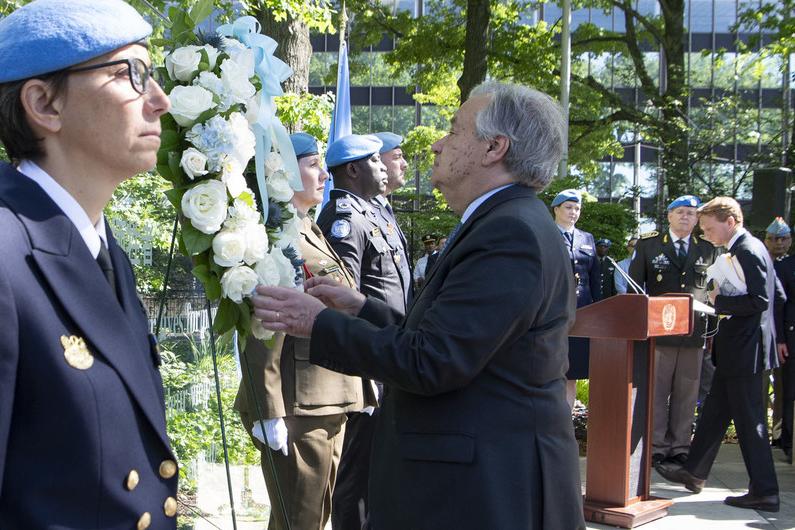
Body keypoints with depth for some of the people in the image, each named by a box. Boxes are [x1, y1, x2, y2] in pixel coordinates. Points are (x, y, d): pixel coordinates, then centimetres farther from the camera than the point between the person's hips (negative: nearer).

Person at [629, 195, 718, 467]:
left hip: (695, 332, 2)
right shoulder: (648, 244, 4)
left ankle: (680, 446, 15)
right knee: (656, 391, 2)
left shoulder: (708, 249, 9)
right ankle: (656, 446, 9)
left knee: (687, 393, 6)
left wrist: (712, 326, 4)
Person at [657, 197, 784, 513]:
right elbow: (778, 296, 18)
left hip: (745, 350, -10)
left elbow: (759, 299, -24)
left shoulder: (749, 251, -17)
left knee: (749, 420, -3)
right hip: (735, 349, 10)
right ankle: (694, 473, 28)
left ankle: (764, 492, 5)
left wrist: (720, 299, -15)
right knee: (714, 412, 17)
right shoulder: (743, 249, 13)